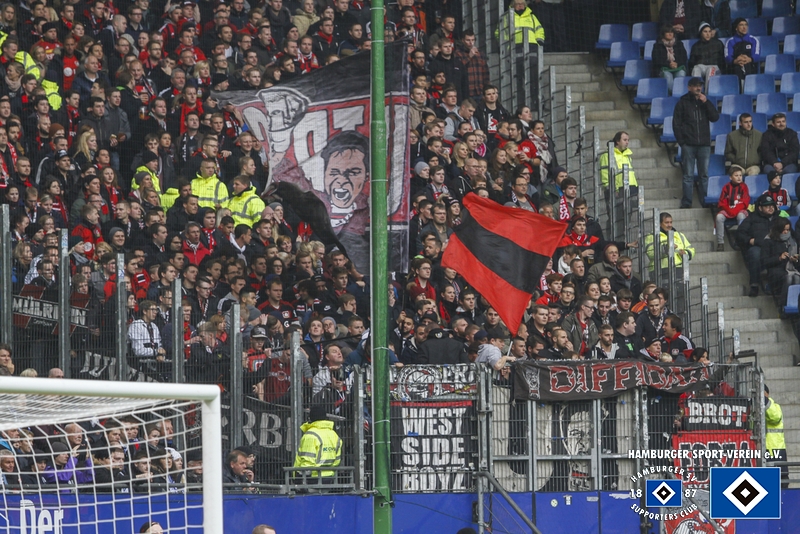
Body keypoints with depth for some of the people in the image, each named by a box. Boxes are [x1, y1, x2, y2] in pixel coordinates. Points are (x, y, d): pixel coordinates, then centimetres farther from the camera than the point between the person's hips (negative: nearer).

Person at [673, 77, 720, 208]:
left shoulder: (706, 102, 13)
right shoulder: (683, 103, 6)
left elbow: (715, 117, 2)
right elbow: (676, 123, 4)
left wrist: (706, 103, -7)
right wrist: (681, 141, -5)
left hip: (704, 143, 2)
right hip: (688, 144, -2)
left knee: (704, 175, 1)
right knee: (688, 175, -3)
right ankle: (686, 202, -2)